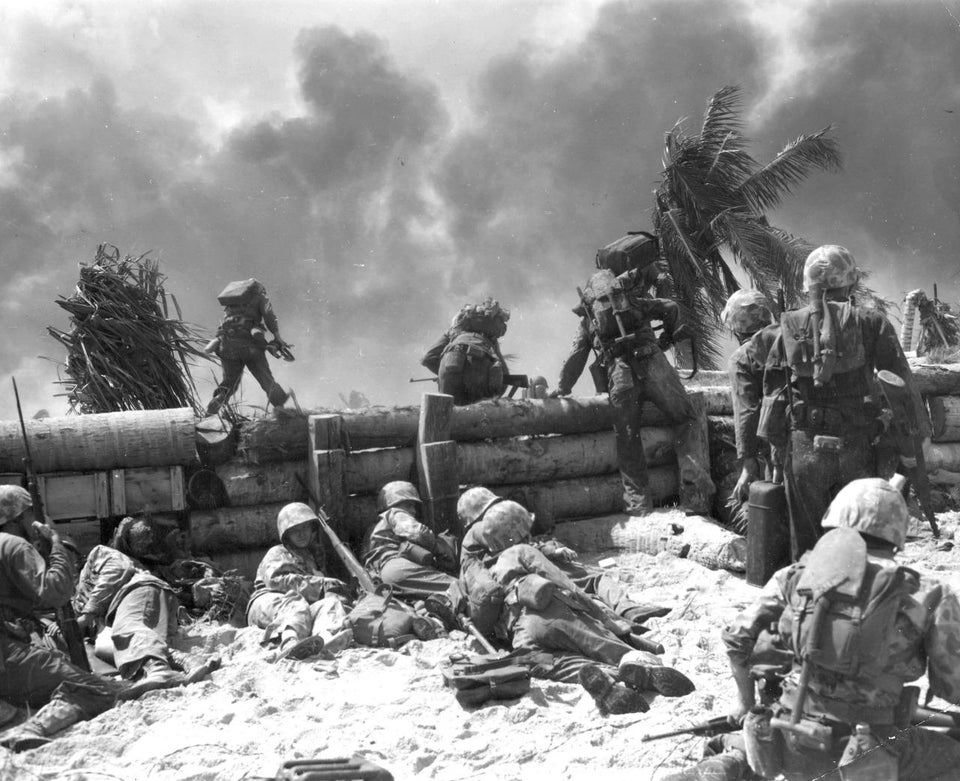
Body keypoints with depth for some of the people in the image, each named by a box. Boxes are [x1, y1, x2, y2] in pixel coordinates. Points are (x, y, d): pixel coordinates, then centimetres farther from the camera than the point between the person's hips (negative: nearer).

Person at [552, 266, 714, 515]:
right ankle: (693, 480, -8)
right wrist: (666, 337, 34)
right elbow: (671, 308, 19)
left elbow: (575, 359, 17)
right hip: (651, 363, 0)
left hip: (618, 373, 1)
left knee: (628, 439, 8)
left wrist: (561, 390, 24)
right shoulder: (634, 301, 22)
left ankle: (638, 502, 4)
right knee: (684, 419, 10)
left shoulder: (588, 319, 22)